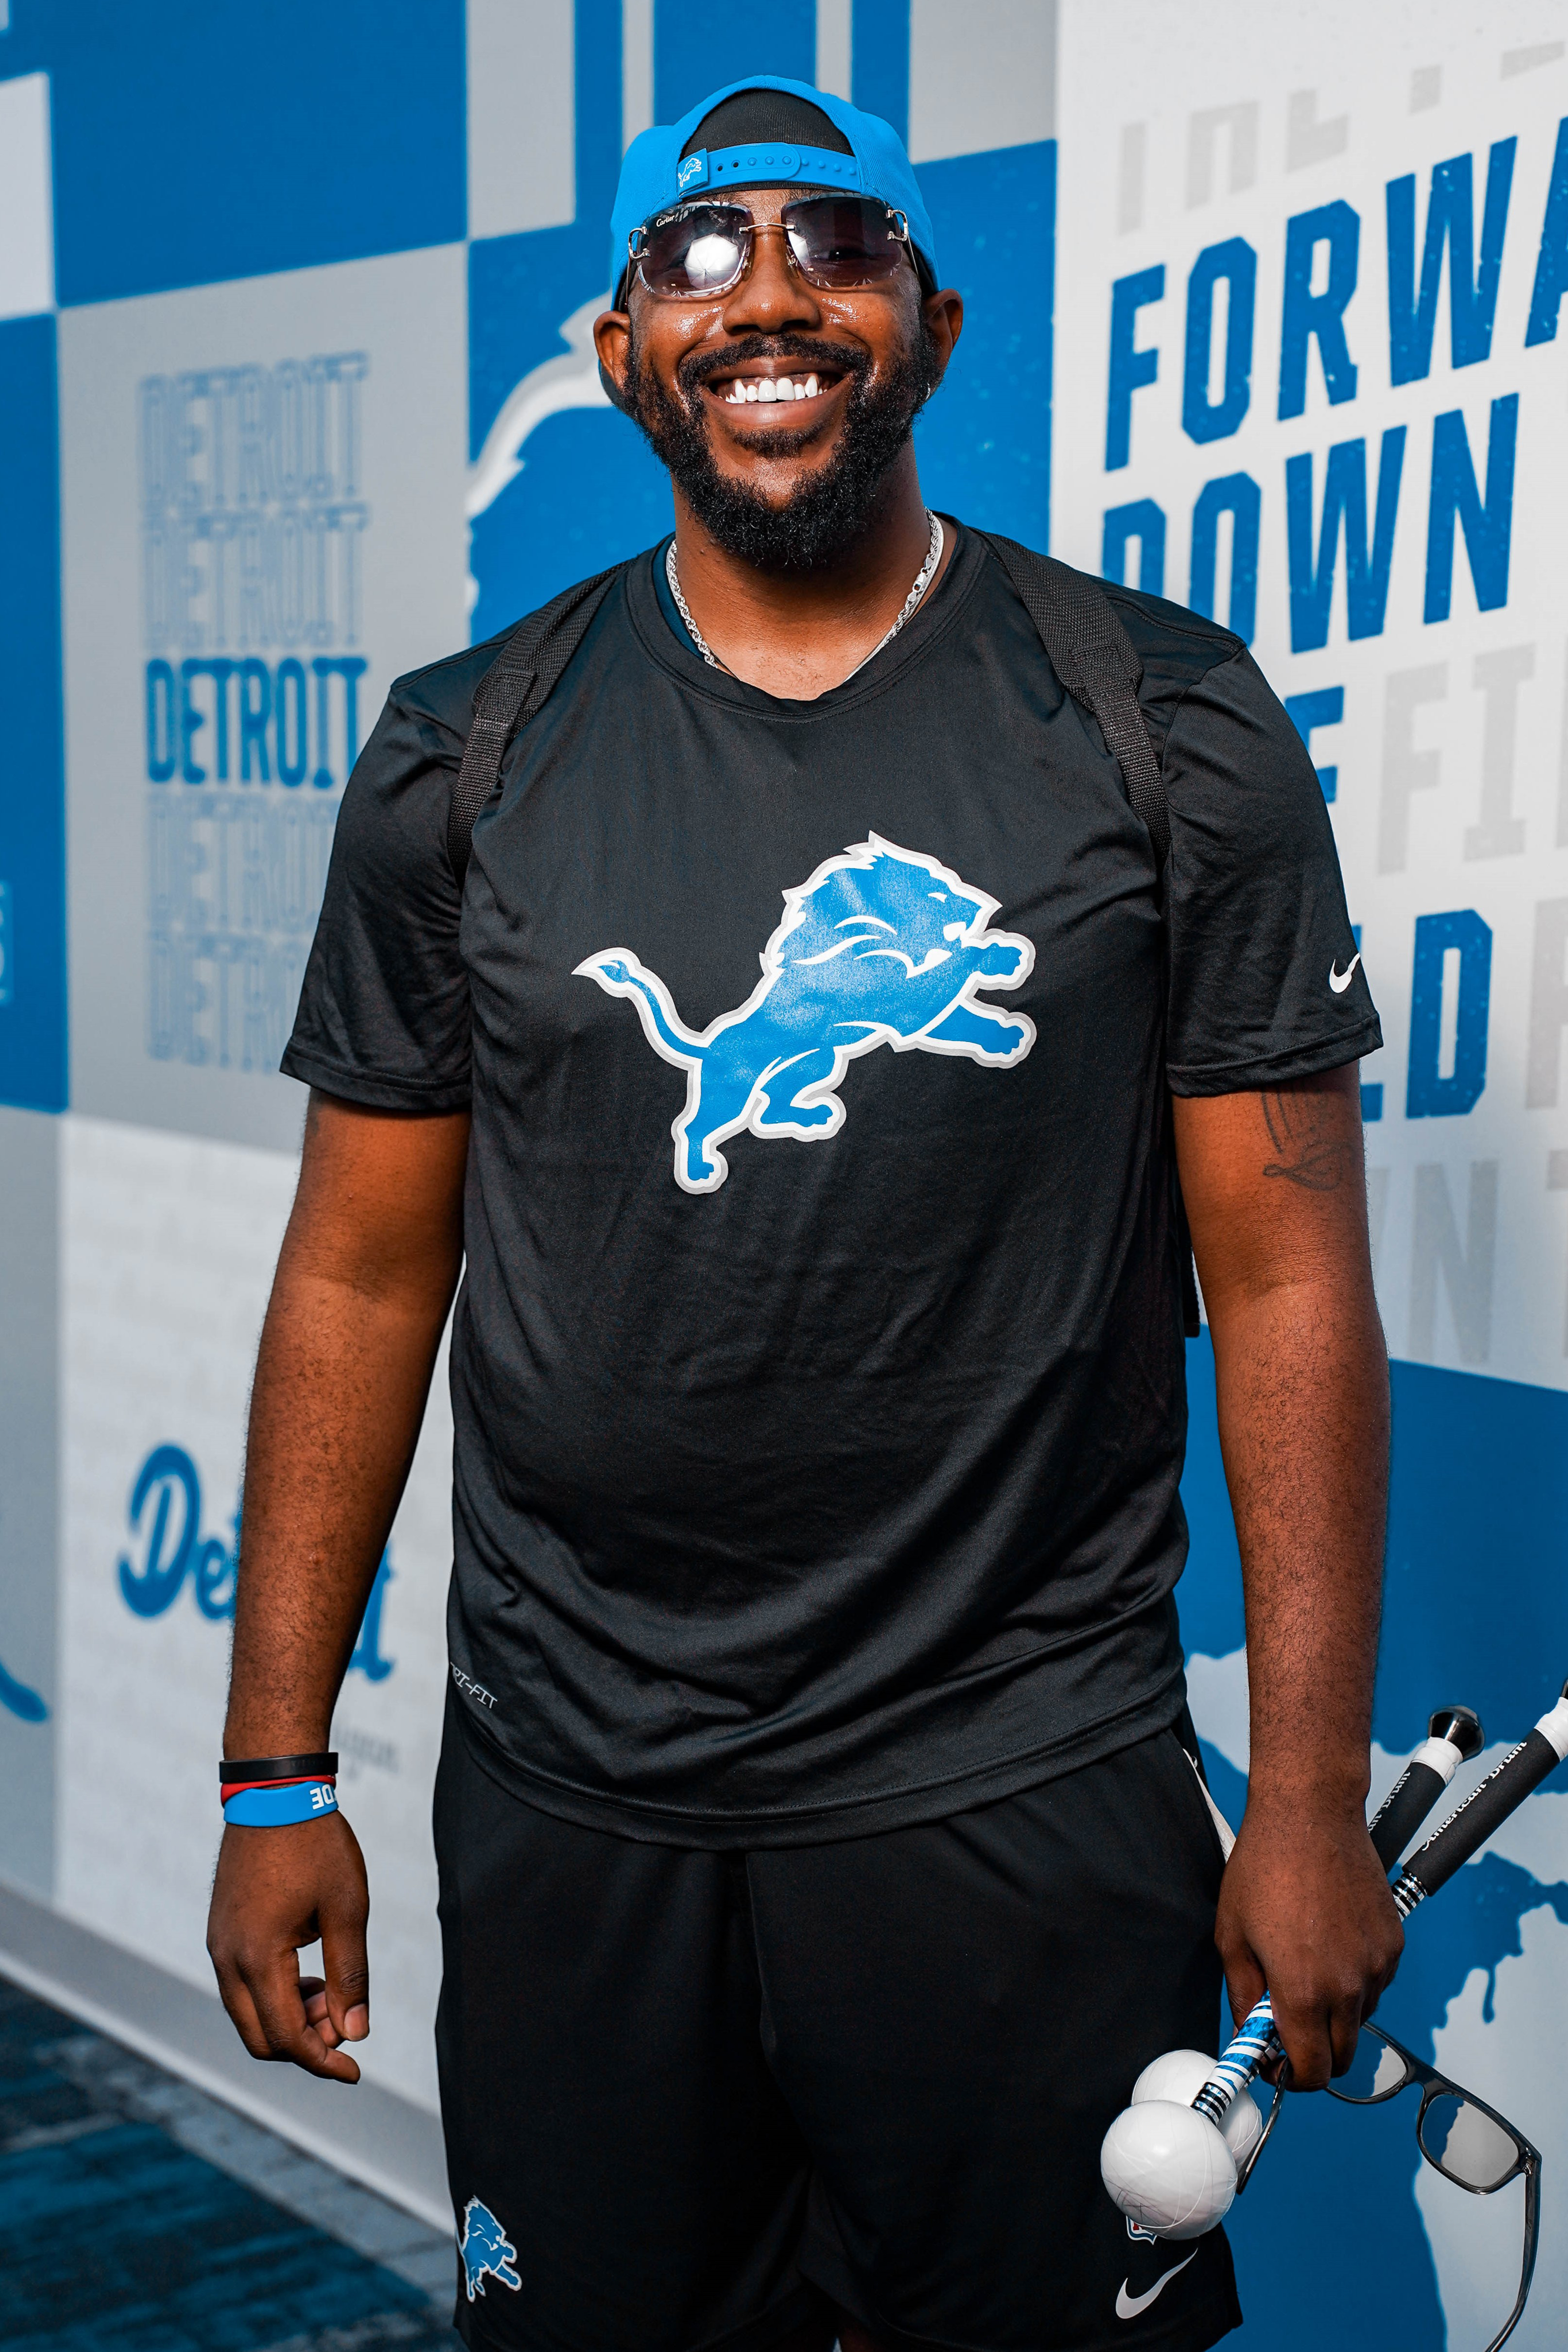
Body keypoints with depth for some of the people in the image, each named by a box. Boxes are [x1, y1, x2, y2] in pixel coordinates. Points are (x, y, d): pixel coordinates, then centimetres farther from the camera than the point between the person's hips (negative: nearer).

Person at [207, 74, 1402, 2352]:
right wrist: (278, 1776, 4)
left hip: (1025, 1798, -1)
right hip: (565, 1813, 2)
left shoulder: (1171, 729, -2)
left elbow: (1287, 1279, -2)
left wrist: (1314, 1803, -6)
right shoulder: (463, 761, 3)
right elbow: (363, 1276, 6)